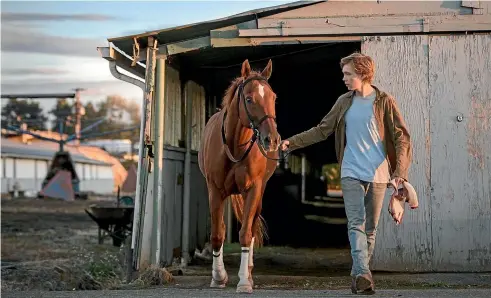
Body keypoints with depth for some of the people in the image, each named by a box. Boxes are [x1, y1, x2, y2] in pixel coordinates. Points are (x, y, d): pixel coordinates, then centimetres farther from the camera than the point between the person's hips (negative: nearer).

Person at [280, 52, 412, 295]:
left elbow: (402, 138, -5)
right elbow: (322, 130, 14)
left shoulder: (384, 102, -3)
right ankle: (363, 274, -23)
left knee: (370, 228, 6)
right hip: (351, 173, 2)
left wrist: (399, 172, -16)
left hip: (378, 175, -1)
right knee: (356, 223, -14)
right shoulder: (344, 102, 7)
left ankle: (357, 276, 17)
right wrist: (293, 142, 6)